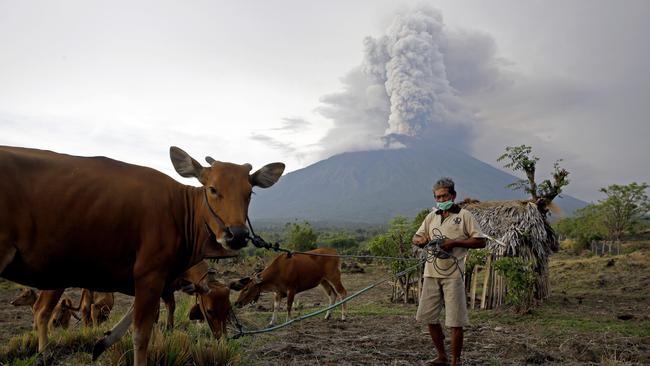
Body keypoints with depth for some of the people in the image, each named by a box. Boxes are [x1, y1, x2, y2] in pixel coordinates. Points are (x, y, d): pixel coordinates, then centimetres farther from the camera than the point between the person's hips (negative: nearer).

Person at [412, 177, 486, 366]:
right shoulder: (431, 216, 14)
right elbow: (416, 238, 18)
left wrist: (454, 242, -16)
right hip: (431, 273, 6)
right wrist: (422, 240, -6)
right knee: (429, 317, 10)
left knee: (455, 321, 0)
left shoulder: (464, 215, -1)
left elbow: (480, 241, -6)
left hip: (453, 274, -5)